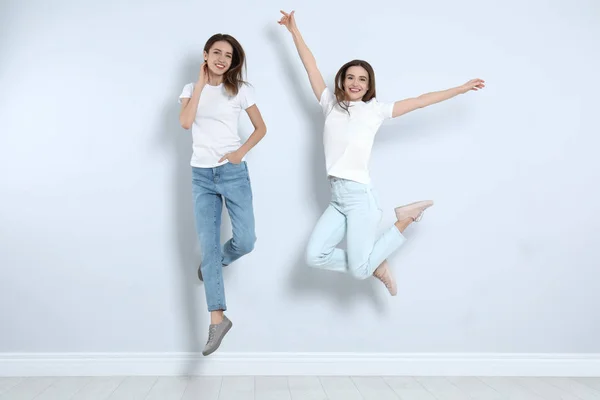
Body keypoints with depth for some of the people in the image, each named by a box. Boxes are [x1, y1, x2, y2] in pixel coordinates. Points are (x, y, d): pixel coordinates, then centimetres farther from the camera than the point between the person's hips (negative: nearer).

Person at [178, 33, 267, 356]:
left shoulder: (240, 90, 3)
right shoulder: (191, 89, 8)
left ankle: (213, 264, 29)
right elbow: (185, 122, -12)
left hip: (233, 172, -1)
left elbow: (261, 128, 7)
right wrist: (201, 84, -7)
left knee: (245, 241, -7)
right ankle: (217, 318, 1)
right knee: (207, 244, -3)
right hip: (201, 175, 1)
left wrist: (241, 152, -9)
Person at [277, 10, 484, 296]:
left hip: (360, 196, -4)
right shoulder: (330, 104, 11)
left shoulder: (375, 110, 3)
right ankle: (376, 266, 12)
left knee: (358, 271, -11)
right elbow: (311, 67, 14)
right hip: (336, 198, 4)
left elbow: (419, 101, 7)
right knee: (315, 256, -9)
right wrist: (294, 30, 19)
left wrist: (460, 89, 10)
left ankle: (405, 220, 12)